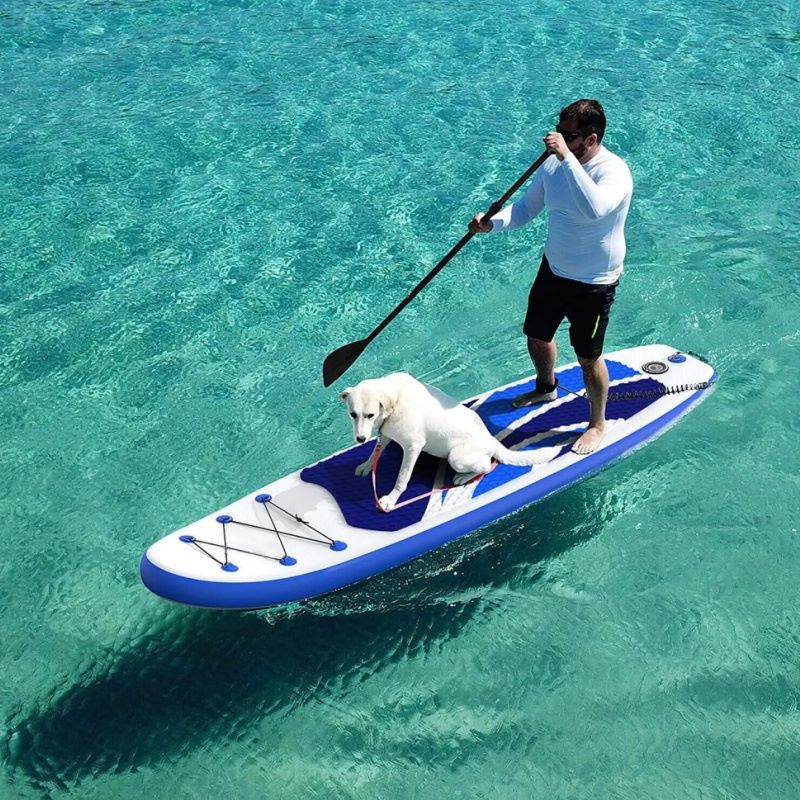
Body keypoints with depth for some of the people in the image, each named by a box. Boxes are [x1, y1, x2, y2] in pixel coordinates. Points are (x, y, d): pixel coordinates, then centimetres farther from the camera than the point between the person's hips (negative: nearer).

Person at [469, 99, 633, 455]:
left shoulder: (614, 171, -27)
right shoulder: (553, 163, -7)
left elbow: (594, 209, -48)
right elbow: (527, 206, 4)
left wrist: (567, 157, -47)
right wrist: (493, 222, -16)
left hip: (594, 285, -7)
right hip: (553, 270, 7)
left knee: (588, 358, 8)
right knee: (537, 336, 25)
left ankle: (598, 424, 34)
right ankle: (546, 388, 57)